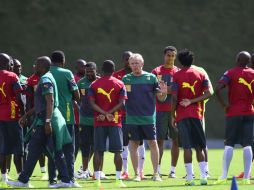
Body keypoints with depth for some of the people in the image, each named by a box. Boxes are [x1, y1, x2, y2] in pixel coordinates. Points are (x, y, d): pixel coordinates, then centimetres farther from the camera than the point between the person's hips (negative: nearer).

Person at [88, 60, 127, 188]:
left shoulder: (94, 85, 4)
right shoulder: (119, 84, 2)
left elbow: (92, 103, -6)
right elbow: (121, 103, -8)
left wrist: (104, 114, -12)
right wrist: (109, 114, -11)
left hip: (99, 123, 1)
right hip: (115, 122, -1)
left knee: (98, 151, 3)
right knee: (117, 151, 2)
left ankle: (97, 180, 0)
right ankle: (118, 180, -2)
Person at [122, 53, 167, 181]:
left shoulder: (151, 77, 2)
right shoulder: (126, 79, 4)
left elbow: (160, 98, 5)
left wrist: (164, 93, -17)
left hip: (148, 118, -1)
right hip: (132, 118, 1)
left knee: (153, 143, -3)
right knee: (133, 145, 3)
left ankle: (156, 173, 3)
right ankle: (137, 174, 10)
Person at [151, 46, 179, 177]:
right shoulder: (156, 72, 7)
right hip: (160, 111, -1)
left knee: (176, 140, 1)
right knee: (159, 139, -3)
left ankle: (173, 170, 6)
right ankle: (157, 170, -2)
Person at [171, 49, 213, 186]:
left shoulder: (177, 76, -1)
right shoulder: (201, 74, 6)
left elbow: (174, 98, -7)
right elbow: (209, 92, -6)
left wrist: (173, 115, 1)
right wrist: (192, 101, -5)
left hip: (182, 115, -2)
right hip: (197, 114, 2)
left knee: (187, 146, -3)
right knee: (199, 146, 9)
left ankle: (190, 178, -7)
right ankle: (203, 177, 3)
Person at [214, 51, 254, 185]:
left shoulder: (231, 73, -6)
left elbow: (217, 89, -18)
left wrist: (224, 105, -9)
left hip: (234, 113, -3)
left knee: (229, 145, 1)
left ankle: (224, 176, -3)